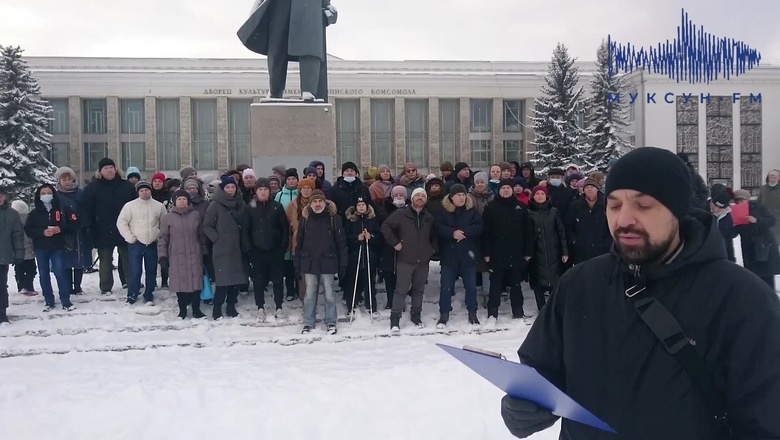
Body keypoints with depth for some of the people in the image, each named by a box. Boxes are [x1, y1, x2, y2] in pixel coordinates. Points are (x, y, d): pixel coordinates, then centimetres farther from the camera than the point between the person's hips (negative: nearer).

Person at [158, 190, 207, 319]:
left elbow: (201, 235, 11)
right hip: (176, 256, -1)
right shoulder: (168, 217, 2)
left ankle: (196, 309, 10)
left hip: (194, 255, 1)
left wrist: (204, 251, 11)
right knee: (180, 283, 2)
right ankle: (182, 310, 16)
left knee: (196, 281, -1)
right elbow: (162, 238, 2)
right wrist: (162, 256, -5)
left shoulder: (195, 215, 6)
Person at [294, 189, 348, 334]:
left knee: (329, 294, 6)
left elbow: (341, 242, -2)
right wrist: (297, 264, 4)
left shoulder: (333, 217, -3)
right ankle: (308, 323, 19)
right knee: (309, 294, 8)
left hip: (328, 262, -2)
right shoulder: (305, 219, 4)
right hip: (309, 262, 2)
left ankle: (331, 323, 18)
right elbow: (299, 243, 8)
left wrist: (343, 263, -5)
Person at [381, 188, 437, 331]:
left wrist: (433, 249, 12)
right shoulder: (401, 214, -4)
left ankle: (416, 316, 25)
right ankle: (395, 319, 2)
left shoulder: (429, 217, 9)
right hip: (405, 259, -4)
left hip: (423, 260, 4)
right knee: (401, 289, -4)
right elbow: (385, 227, -6)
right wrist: (395, 242, -9)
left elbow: (434, 235, 23)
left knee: (419, 289, 12)